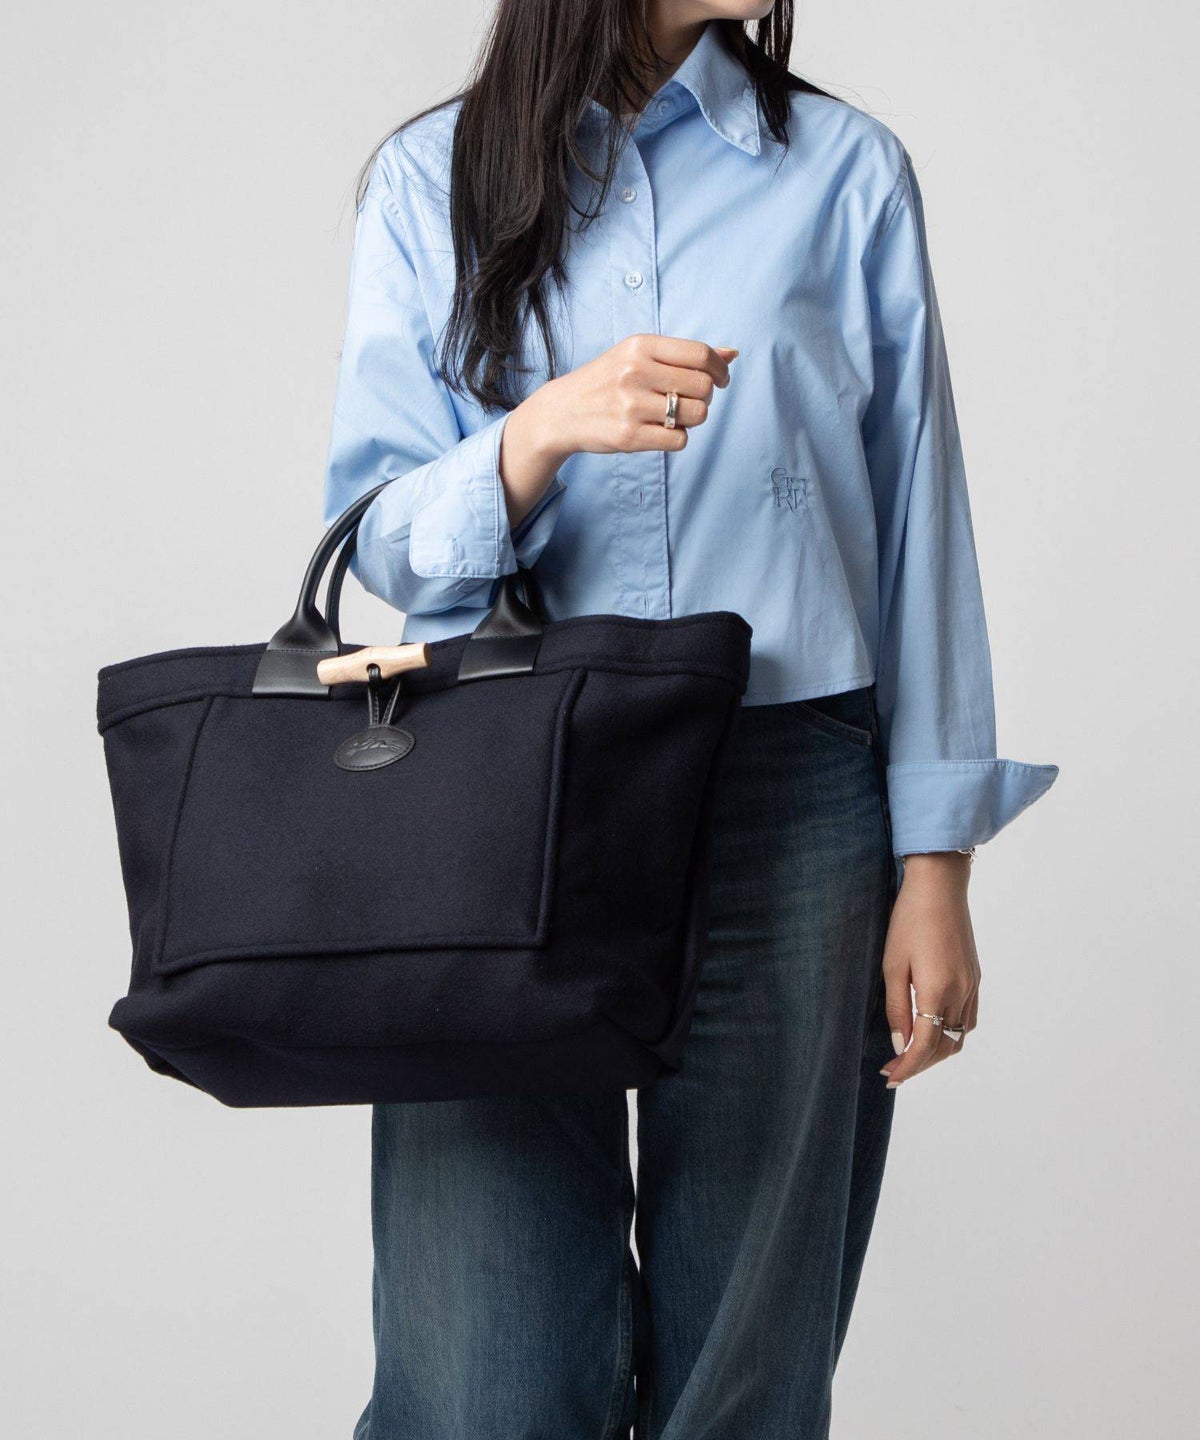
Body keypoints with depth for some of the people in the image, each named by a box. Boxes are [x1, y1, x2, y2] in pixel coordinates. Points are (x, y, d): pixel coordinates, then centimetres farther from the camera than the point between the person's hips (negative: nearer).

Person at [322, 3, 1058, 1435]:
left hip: (786, 798, 1)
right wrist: (541, 431, -19)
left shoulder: (847, 173, 7)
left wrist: (934, 864, 0)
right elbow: (381, 535, 2)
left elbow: (917, 529, 6)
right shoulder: (430, 180, 8)